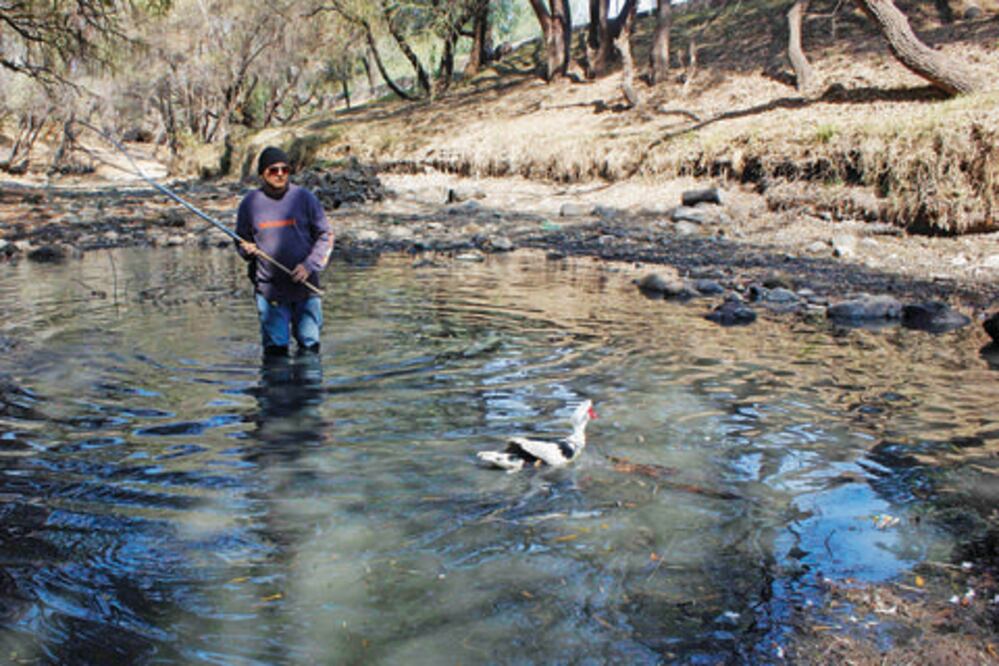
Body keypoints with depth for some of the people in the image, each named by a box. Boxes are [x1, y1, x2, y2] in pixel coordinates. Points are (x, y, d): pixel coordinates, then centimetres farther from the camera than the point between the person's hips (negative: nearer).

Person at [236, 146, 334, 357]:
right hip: (268, 290, 0)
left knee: (310, 346, 5)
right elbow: (241, 240, 16)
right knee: (275, 349, -1)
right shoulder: (250, 203, 3)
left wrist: (309, 265, -9)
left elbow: (325, 235, 4)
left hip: (305, 287, 0)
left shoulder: (304, 198, 0)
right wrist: (246, 250, -8)